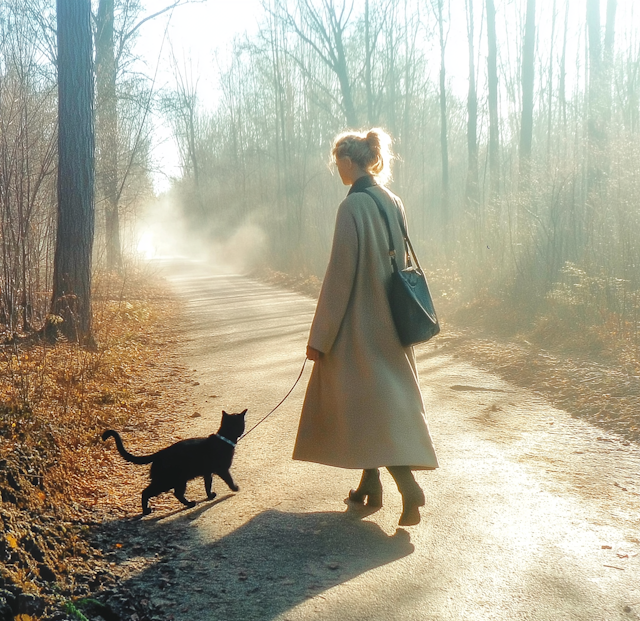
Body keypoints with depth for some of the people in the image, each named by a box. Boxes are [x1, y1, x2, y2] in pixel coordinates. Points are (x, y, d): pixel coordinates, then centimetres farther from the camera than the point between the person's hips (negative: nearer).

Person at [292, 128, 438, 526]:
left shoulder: (353, 206, -16)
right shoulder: (393, 203, 8)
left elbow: (340, 274, -18)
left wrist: (320, 336, -13)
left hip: (361, 322, -8)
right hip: (391, 322, 8)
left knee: (373, 405, -3)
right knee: (389, 399, 17)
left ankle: (409, 487, -13)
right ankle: (370, 485, 25)